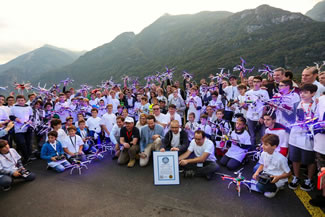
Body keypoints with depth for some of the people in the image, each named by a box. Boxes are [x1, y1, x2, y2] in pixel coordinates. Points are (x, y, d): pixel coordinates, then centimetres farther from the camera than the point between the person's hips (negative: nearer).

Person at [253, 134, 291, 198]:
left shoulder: (280, 158, -25)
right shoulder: (264, 154, -8)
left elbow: (288, 173, -14)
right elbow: (262, 165, 7)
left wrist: (278, 177, -30)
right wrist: (257, 172, -12)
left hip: (277, 179, -8)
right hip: (266, 175, 8)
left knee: (260, 186, -25)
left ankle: (275, 188, 4)